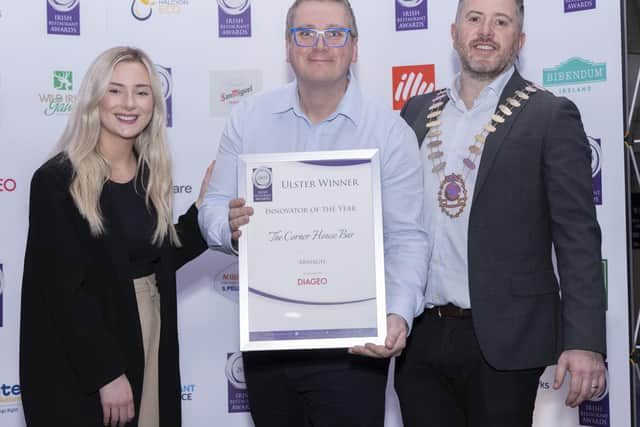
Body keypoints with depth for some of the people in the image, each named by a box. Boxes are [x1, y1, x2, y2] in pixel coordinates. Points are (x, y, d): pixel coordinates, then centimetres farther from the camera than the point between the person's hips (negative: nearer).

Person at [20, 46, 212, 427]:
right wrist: (107, 373, -19)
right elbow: (63, 290, -17)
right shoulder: (57, 180, -14)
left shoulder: (150, 174, 6)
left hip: (151, 345, 6)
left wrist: (205, 207, 3)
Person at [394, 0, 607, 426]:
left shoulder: (551, 116, -3)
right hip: (420, 338, 4)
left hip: (503, 342, -4)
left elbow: (578, 239, -8)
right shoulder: (418, 111, 11)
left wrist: (585, 342, -15)